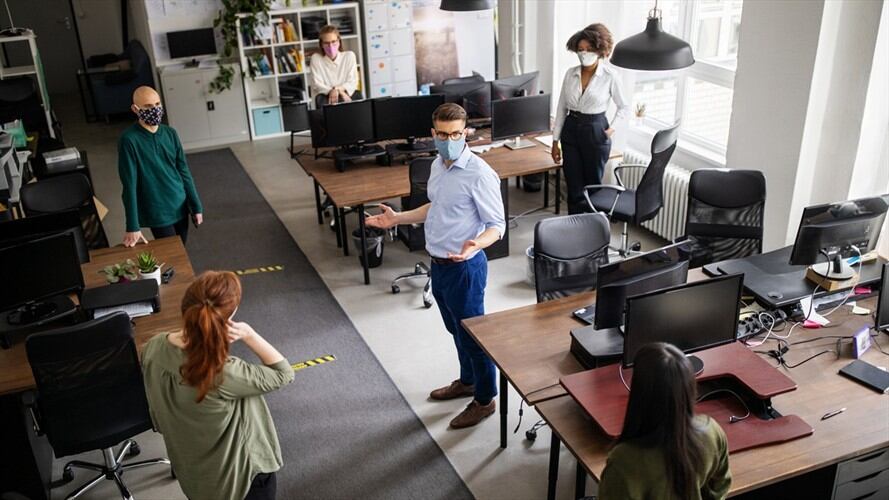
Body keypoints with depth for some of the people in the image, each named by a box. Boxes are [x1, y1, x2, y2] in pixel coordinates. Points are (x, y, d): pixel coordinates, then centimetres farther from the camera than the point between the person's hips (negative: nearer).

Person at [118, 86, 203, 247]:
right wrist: (133, 226, -20)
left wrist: (196, 206, 6)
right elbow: (129, 185, -18)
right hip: (157, 213, -5)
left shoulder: (170, 133, 1)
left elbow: (184, 172, 7)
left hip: (180, 207, 5)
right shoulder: (129, 140, -16)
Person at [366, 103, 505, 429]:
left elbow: (497, 225, -20)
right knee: (456, 330, 24)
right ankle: (467, 381, 45)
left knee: (473, 333, 7)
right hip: (439, 264, 9)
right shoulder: (438, 165, 5)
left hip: (464, 267, -8)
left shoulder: (479, 174, -22)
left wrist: (475, 245, -39)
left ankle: (485, 399, 25)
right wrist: (397, 218, 14)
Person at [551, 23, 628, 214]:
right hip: (571, 131, 3)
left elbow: (623, 107, 4)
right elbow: (561, 108, 7)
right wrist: (555, 141, 6)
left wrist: (613, 128, -9)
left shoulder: (610, 75, -8)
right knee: (574, 188, 6)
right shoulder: (570, 73, 2)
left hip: (596, 132, -3)